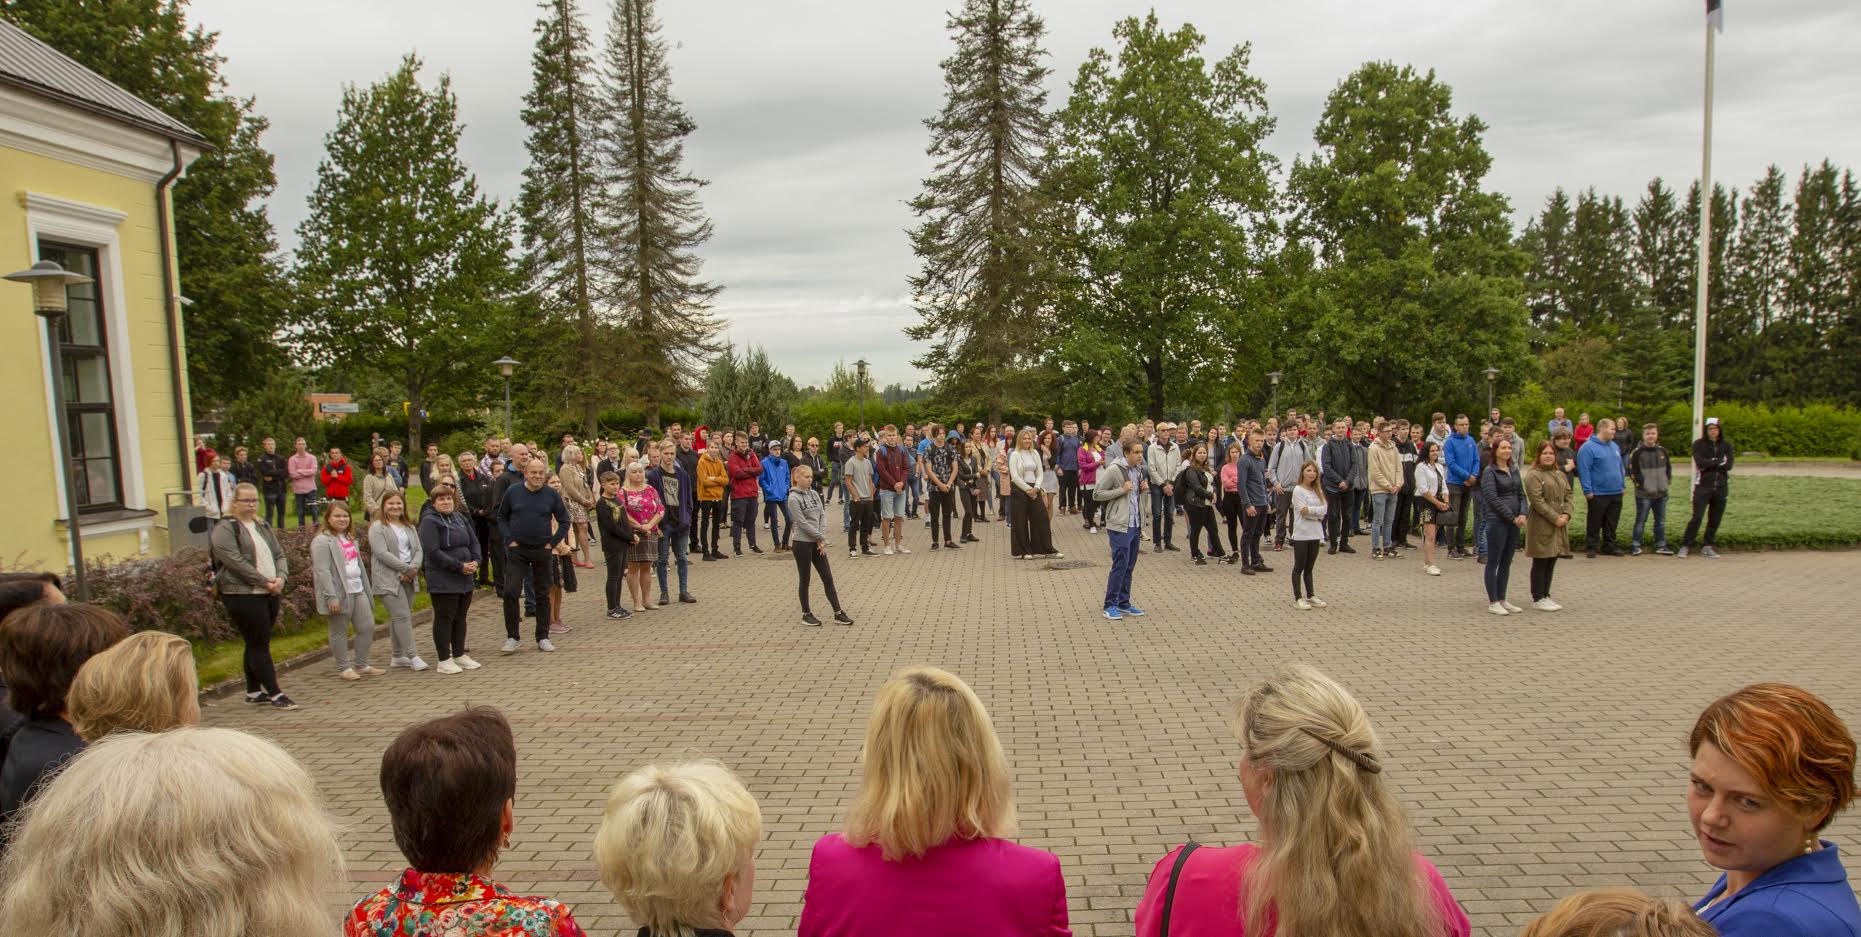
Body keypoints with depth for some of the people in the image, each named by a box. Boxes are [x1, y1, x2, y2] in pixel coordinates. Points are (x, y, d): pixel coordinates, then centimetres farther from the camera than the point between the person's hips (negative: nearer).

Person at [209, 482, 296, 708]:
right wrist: (265, 582, -17)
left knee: (256, 644, 14)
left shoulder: (264, 527, 17)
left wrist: (281, 577, -6)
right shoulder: (224, 530, -7)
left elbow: (280, 555, 14)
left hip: (270, 594, 7)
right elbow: (236, 562, -16)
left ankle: (253, 692, 22)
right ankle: (274, 693, 0)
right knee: (259, 644, -4)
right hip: (243, 595, -7)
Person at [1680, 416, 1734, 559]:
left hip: (1721, 487, 3)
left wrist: (1709, 464, -10)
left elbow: (1728, 465, -6)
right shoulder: (1698, 444, 0)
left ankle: (1707, 547, 16)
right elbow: (1700, 462, -16)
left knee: (1715, 519, 6)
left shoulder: (1726, 446, 8)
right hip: (1703, 486, -3)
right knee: (1697, 517, -9)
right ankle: (1685, 546, -3)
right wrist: (1719, 462, -7)